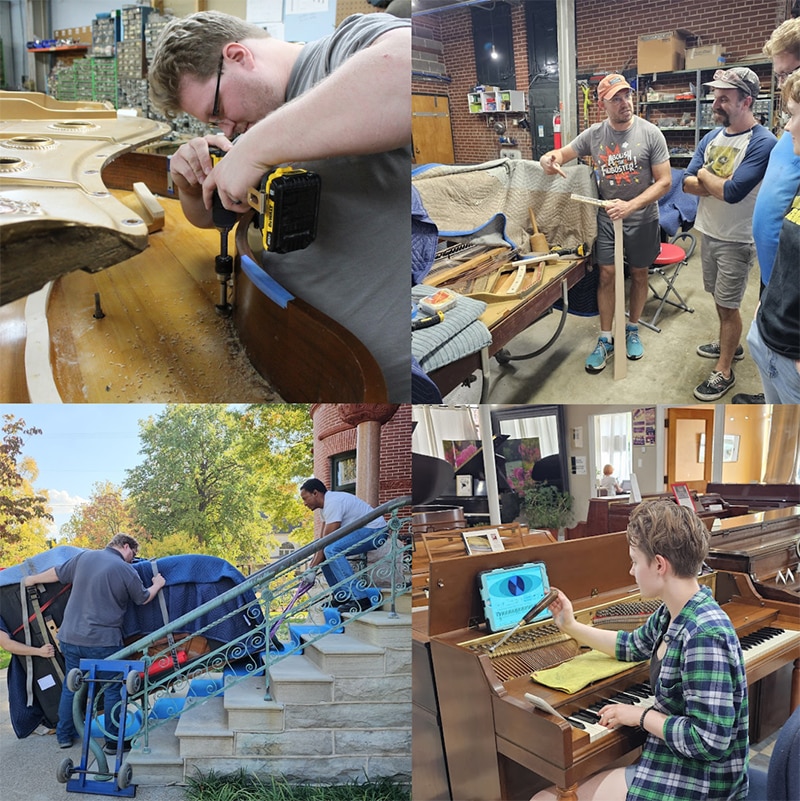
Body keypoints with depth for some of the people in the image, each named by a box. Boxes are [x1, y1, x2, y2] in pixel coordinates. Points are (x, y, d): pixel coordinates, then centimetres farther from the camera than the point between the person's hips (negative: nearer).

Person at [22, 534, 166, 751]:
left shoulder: (84, 556, 2)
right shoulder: (125, 570, -8)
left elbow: (57, 574, 15)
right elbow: (143, 598, 5)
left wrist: (33, 579, 34)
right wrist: (157, 585, 25)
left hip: (70, 638, 5)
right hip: (103, 642, -5)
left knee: (70, 687, 21)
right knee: (112, 689, 9)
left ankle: (64, 736, 31)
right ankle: (113, 741, 14)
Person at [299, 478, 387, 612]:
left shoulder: (333, 503, -20)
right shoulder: (326, 504, 13)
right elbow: (321, 538, 15)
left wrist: (311, 571, -18)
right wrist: (311, 565, 6)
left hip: (374, 531, -11)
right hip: (361, 531, 11)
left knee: (331, 550, -28)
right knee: (323, 552, 6)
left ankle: (360, 599, -28)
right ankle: (342, 596, 8)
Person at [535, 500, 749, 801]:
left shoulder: (704, 636, -29)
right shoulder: (671, 614, 0)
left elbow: (710, 741, -29)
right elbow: (632, 646, 20)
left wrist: (641, 715, -19)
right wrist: (571, 626, 22)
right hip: (668, 761, 8)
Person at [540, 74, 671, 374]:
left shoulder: (650, 133, -13)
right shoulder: (593, 134, -6)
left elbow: (664, 181, -14)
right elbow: (561, 155, 4)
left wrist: (630, 206, -28)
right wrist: (549, 158, -22)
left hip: (642, 219, -1)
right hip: (607, 217, 2)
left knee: (638, 274, 12)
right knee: (607, 275, 3)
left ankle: (632, 329, 32)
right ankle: (605, 340, 14)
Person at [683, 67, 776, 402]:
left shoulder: (763, 143, -19)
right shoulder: (712, 137, 4)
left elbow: (733, 192, -28)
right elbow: (687, 182, -3)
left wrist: (704, 176, -11)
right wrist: (721, 185, -19)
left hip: (736, 239, -7)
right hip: (708, 232, 7)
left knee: (728, 304, 0)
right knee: (719, 297, 21)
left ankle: (724, 371, 12)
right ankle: (729, 344, 41)